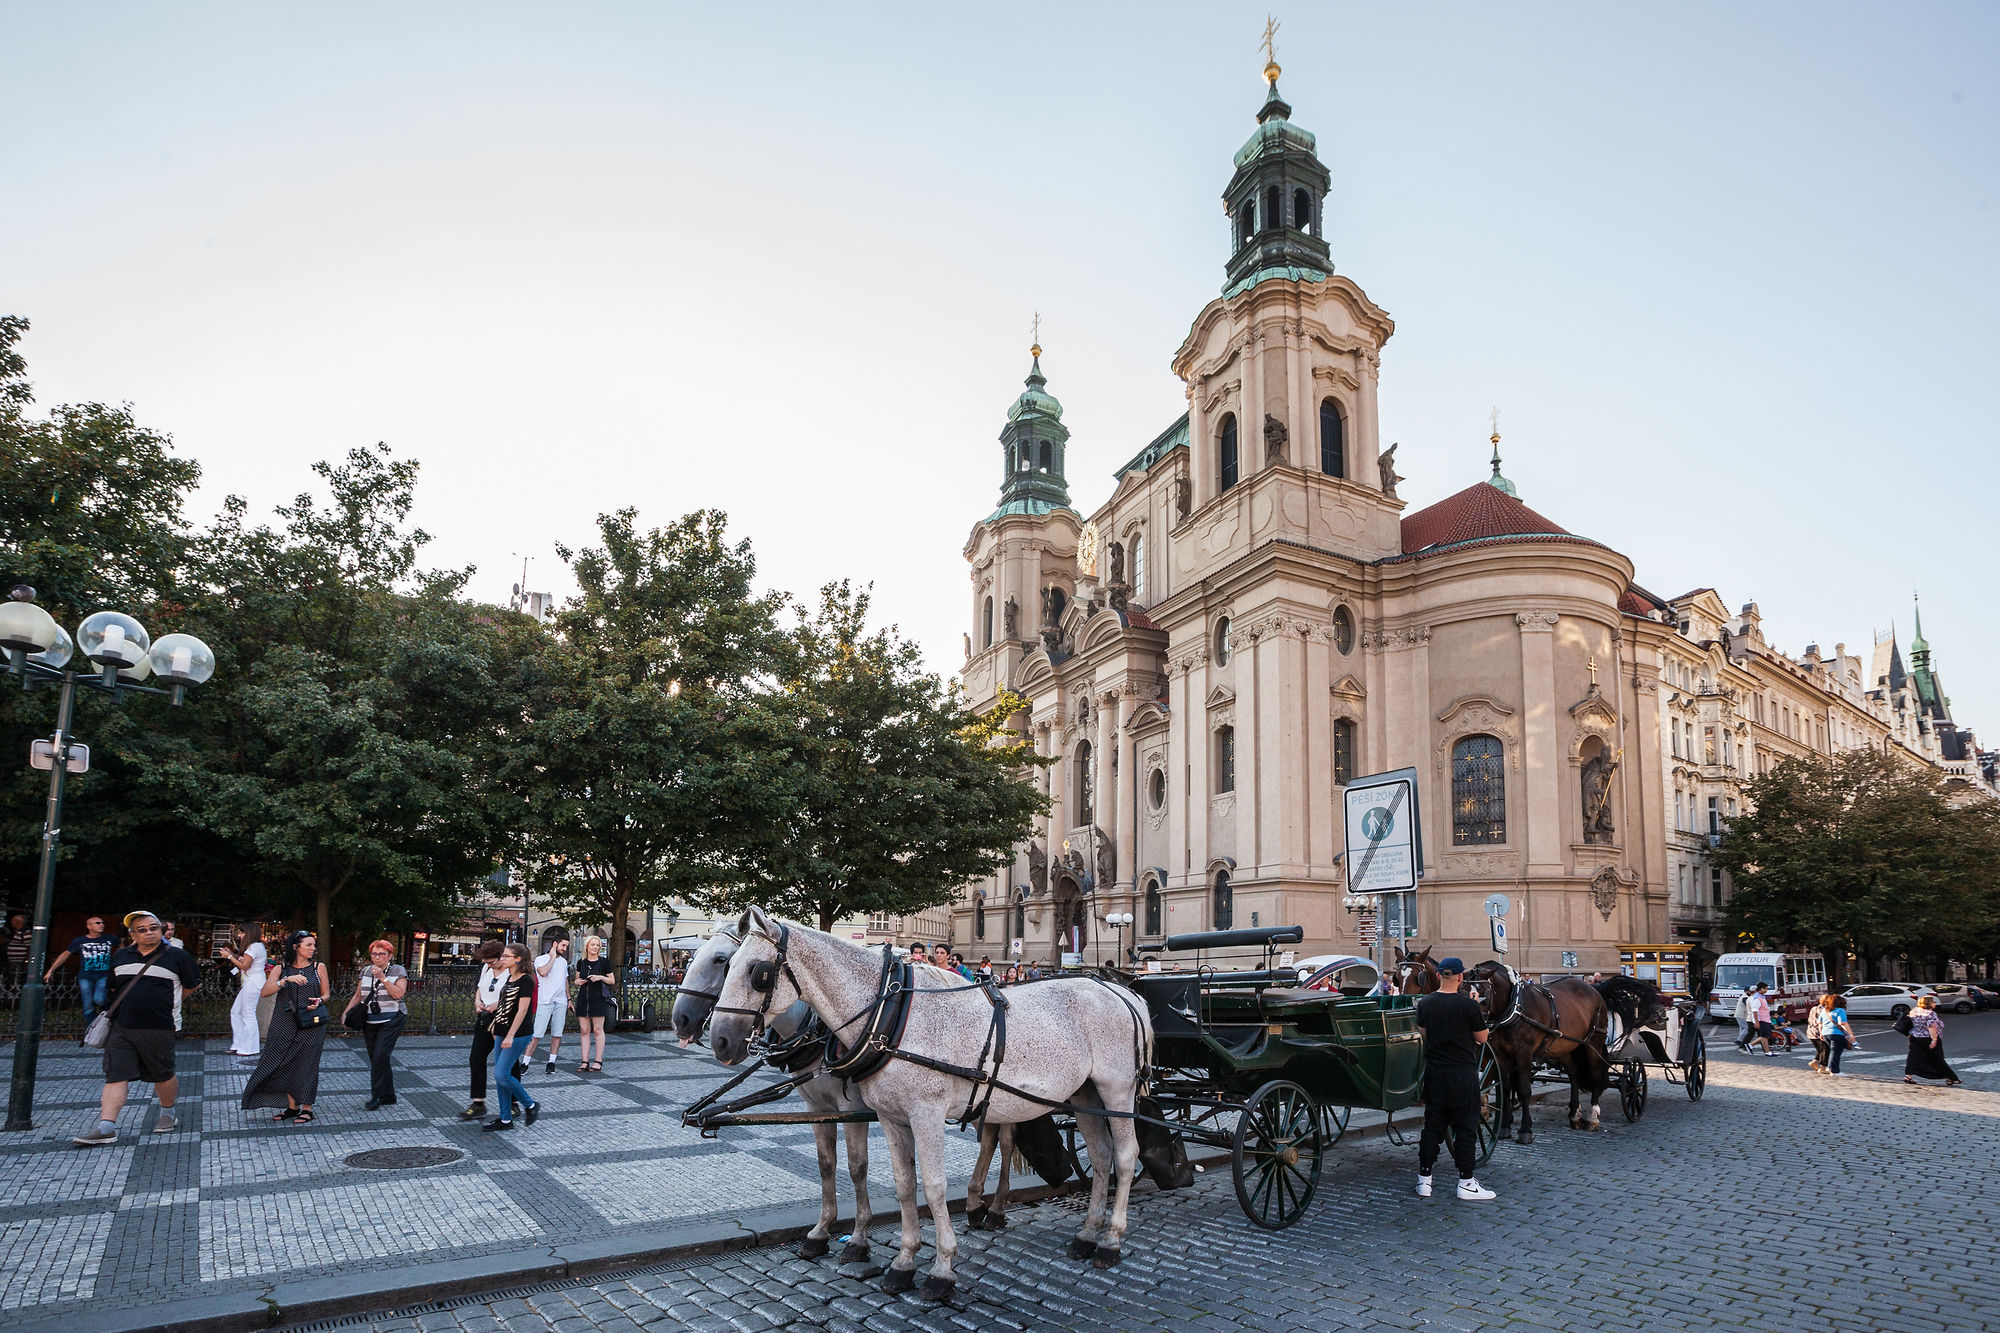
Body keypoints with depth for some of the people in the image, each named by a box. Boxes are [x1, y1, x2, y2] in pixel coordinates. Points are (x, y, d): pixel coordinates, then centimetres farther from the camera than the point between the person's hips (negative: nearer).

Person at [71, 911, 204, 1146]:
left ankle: (167, 1114, 28)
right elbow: (113, 986, 23)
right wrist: (129, 1003, 13)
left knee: (163, 1076, 7)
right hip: (120, 1027, 3)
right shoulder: (120, 957, 10)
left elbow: (192, 984, 9)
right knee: (115, 1076, -5)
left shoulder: (176, 956, -1)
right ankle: (106, 1128, -7)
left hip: (159, 1028, -3)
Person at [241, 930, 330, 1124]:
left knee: (306, 1065, 2)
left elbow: (326, 994, 10)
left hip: (310, 1024, -1)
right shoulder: (281, 969, 4)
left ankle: (307, 1109, 12)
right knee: (285, 1064, 3)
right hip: (284, 1024, 1)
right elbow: (265, 991, -10)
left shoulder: (319, 967, 5)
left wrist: (319, 1001, -12)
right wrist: (287, 980, -23)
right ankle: (292, 1106, 18)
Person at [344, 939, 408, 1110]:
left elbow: (399, 994, -14)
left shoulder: (398, 970, -2)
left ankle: (377, 1097, -7)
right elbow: (358, 995, 15)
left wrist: (382, 978, -18)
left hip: (391, 1021, -5)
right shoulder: (366, 971, 12)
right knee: (375, 1059, 6)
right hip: (369, 1022, 5)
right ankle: (388, 1096, 15)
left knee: (379, 1056, -14)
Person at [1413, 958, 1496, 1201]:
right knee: (1465, 1127, 5)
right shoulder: (1468, 1005, -14)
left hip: (1434, 1072, 4)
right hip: (1463, 1074, -4)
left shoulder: (1425, 1003, 1)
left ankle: (1424, 1180, 14)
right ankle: (1466, 1183, 9)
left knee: (1433, 1126, 11)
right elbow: (1482, 1038, -4)